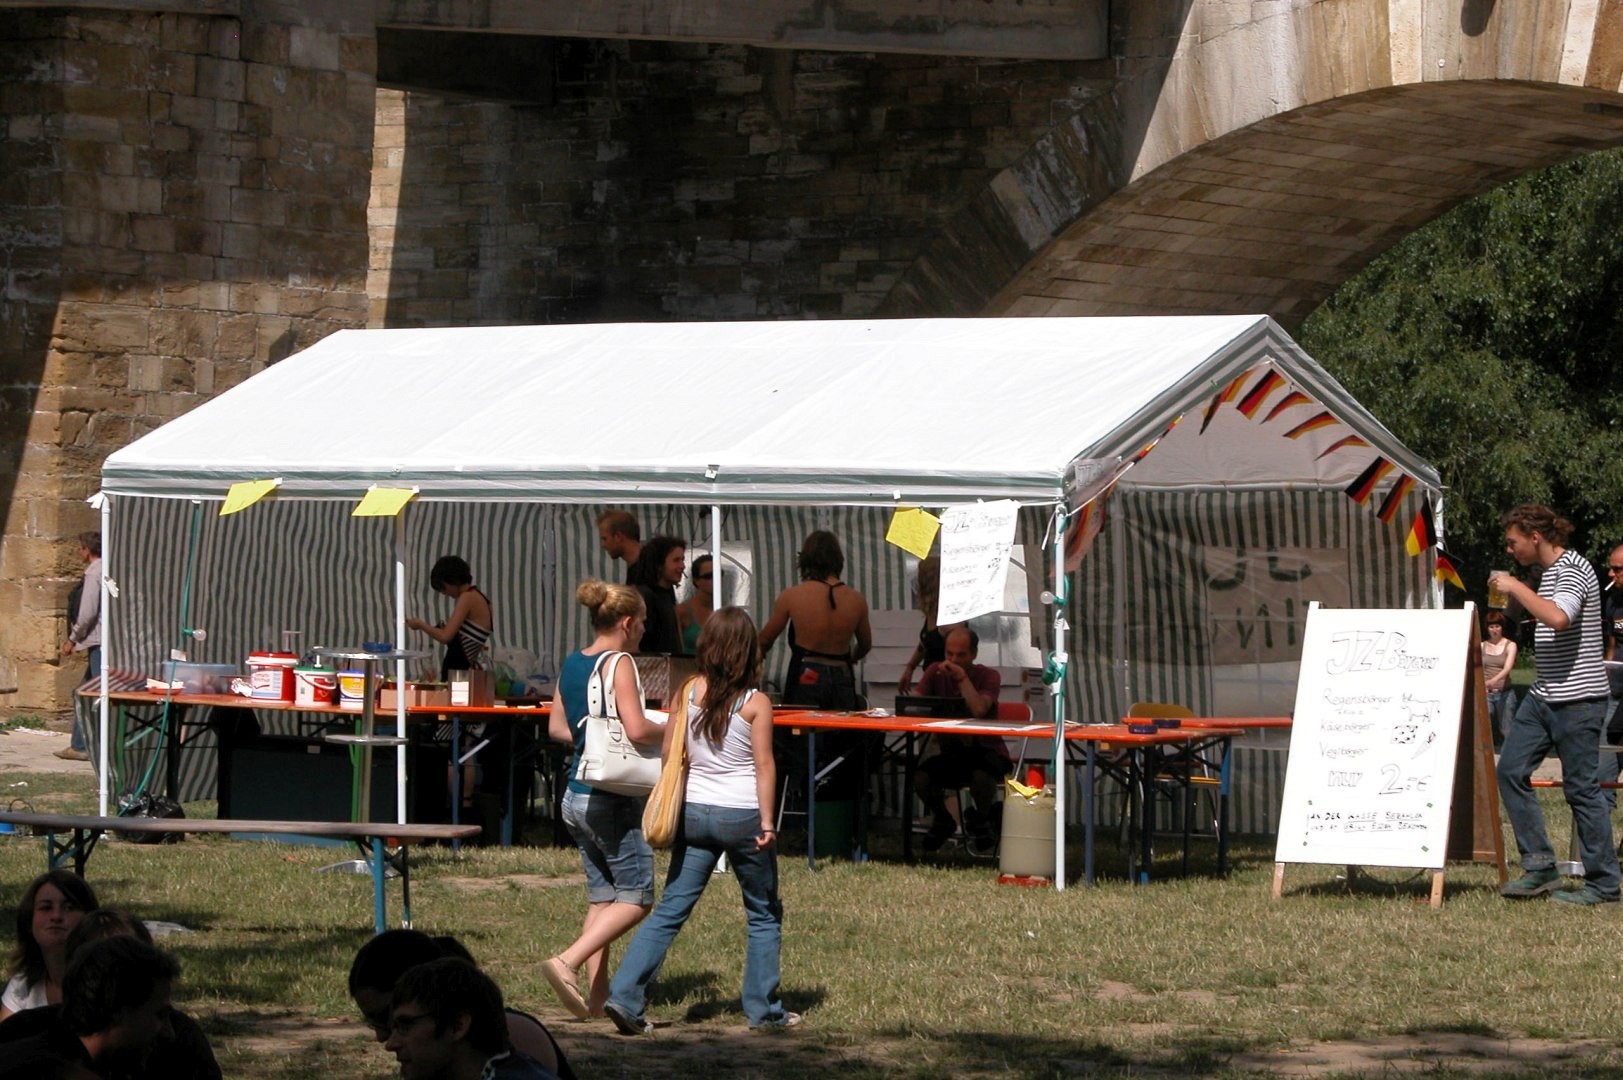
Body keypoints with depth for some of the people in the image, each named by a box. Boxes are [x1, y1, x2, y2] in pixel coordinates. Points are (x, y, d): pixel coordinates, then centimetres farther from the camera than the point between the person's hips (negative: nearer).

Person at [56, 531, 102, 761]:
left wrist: (73, 639, -6)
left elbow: (88, 612, -17)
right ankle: (79, 746, 20)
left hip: (100, 642, -9)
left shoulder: (93, 574, -12)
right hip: (102, 642, 9)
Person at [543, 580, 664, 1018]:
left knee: (601, 897, 13)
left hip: (577, 796, 9)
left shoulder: (572, 664, 10)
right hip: (613, 799, -9)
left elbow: (556, 727, 17)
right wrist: (668, 730, -4)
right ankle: (566, 963, -17)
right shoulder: (618, 663, -14)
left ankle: (597, 996, 10)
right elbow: (637, 729, -22)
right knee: (635, 898, -3)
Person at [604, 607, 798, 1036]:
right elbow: (764, 767, -11)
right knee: (764, 915, 13)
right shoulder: (755, 703, -9)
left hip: (694, 812, 3)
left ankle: (625, 995, -7)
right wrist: (767, 825, -8)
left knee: (670, 910, 5)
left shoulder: (688, 693, 0)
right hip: (743, 814, -3)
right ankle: (763, 1009, 16)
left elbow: (668, 754, 4)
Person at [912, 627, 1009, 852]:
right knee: (921, 778, -25)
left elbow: (979, 710, -28)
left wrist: (962, 678, -25)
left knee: (981, 775, -38)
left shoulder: (988, 676, -9)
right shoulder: (936, 672, 1)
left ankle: (981, 821, -3)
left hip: (986, 750, -4)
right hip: (951, 752, 4)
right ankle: (944, 821, 8)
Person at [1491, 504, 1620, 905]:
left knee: (1581, 787, -5)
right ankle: (1540, 867, 10)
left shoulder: (1573, 571, -14)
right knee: (1511, 770, 5)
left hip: (1577, 698, -10)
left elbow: (1559, 618, -33)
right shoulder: (1549, 572, 15)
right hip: (1543, 696, 10)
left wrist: (1515, 587, -24)